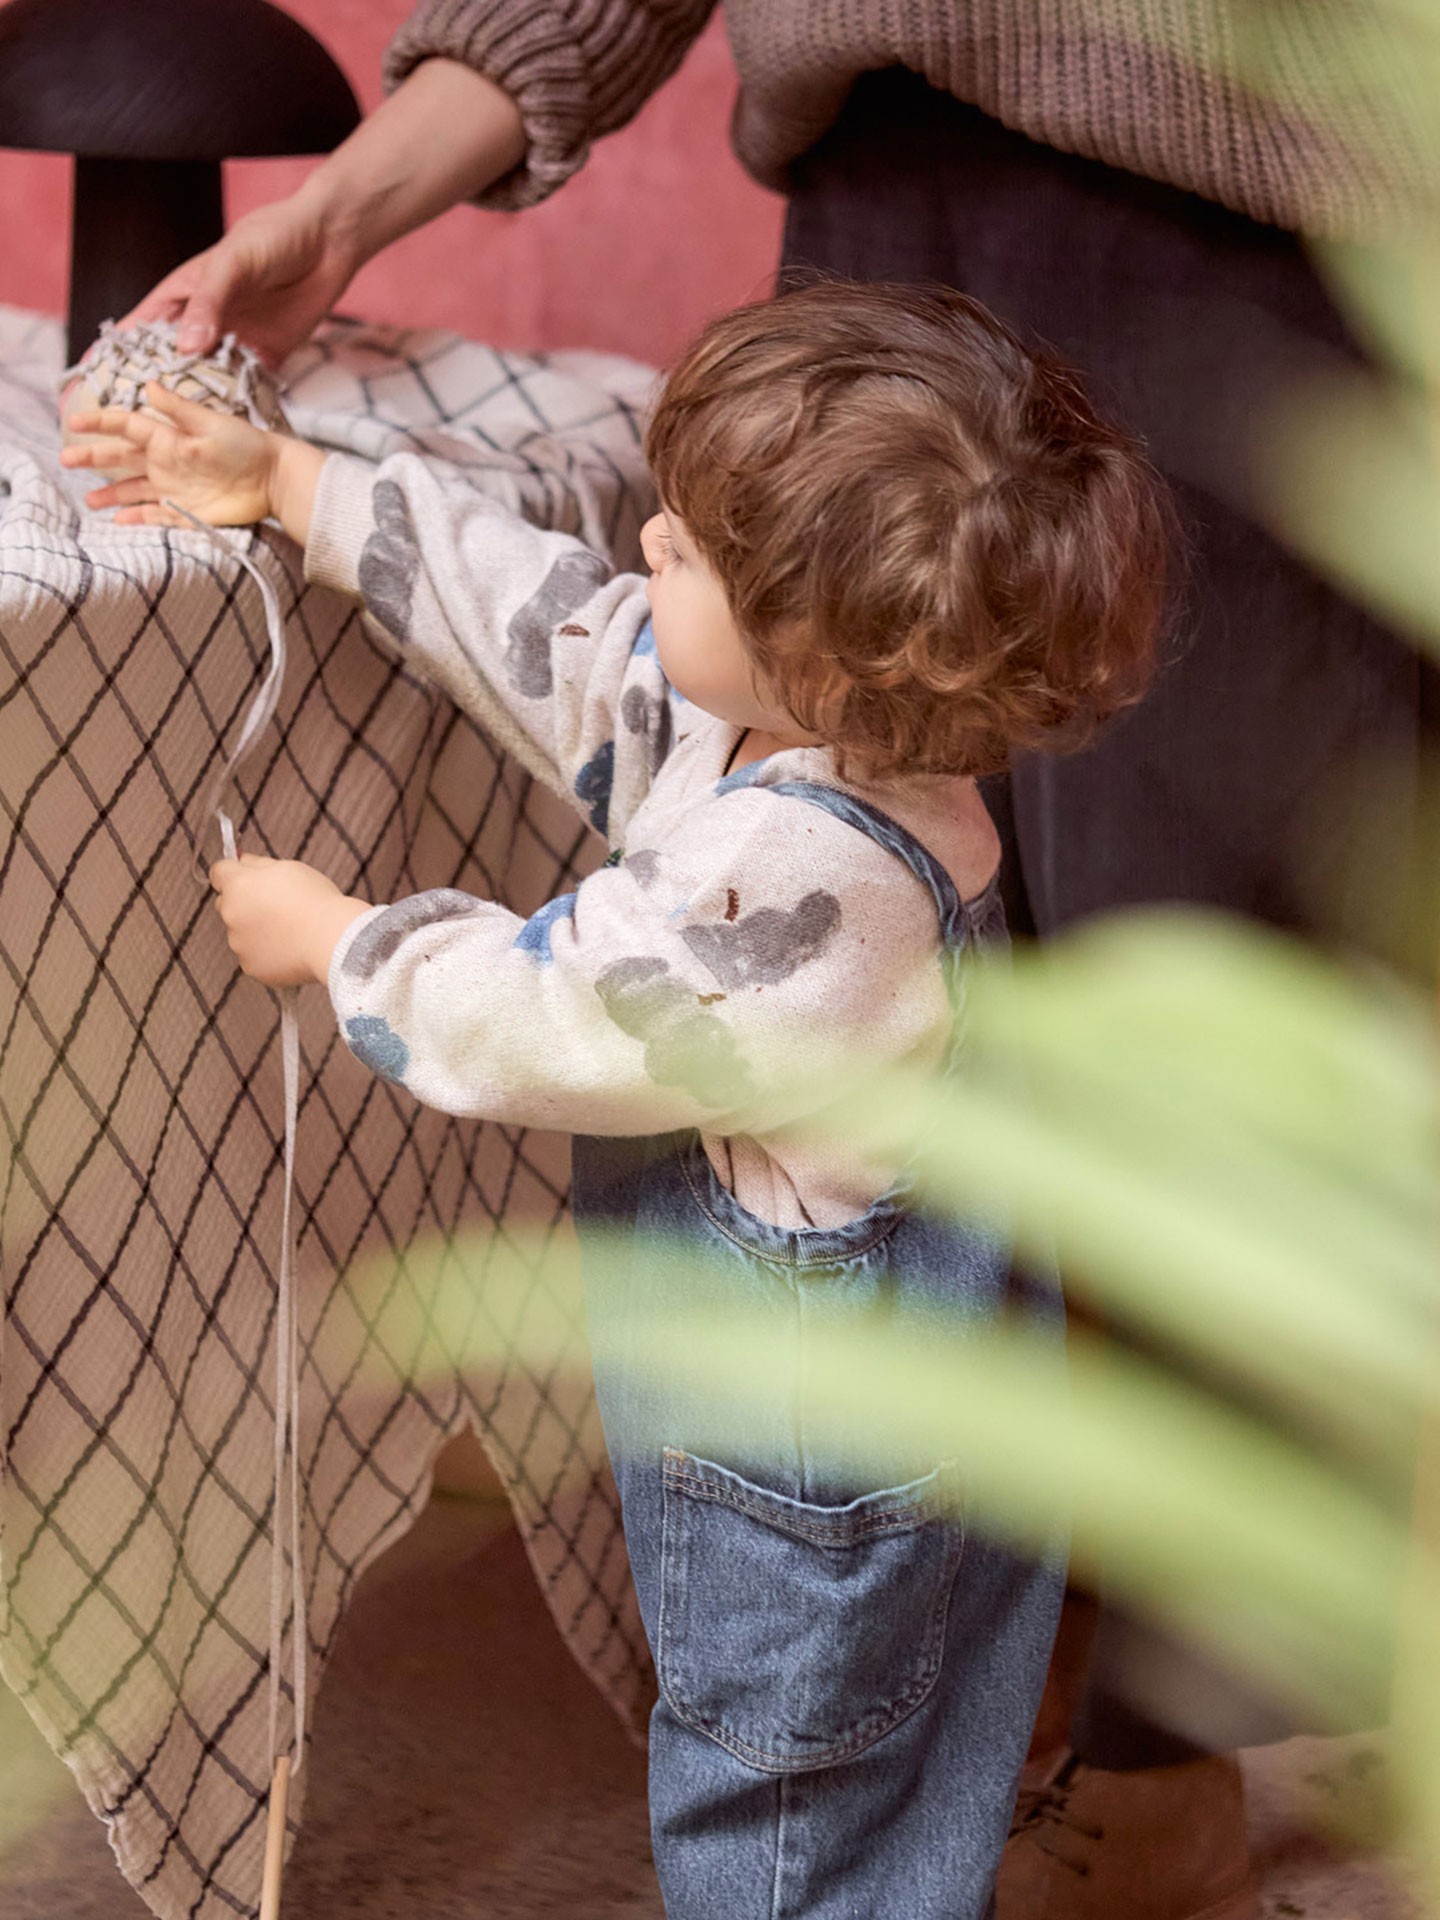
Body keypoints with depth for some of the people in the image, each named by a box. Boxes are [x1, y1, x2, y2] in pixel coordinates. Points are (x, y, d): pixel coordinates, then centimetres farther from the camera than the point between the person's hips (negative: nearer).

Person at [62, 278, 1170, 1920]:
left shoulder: (791, 878, -34)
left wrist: (333, 940, -4)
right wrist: (293, 488, 12)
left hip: (805, 1456, -9)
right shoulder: (832, 733, -5)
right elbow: (564, 629, 6)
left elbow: (534, 1015, -22)